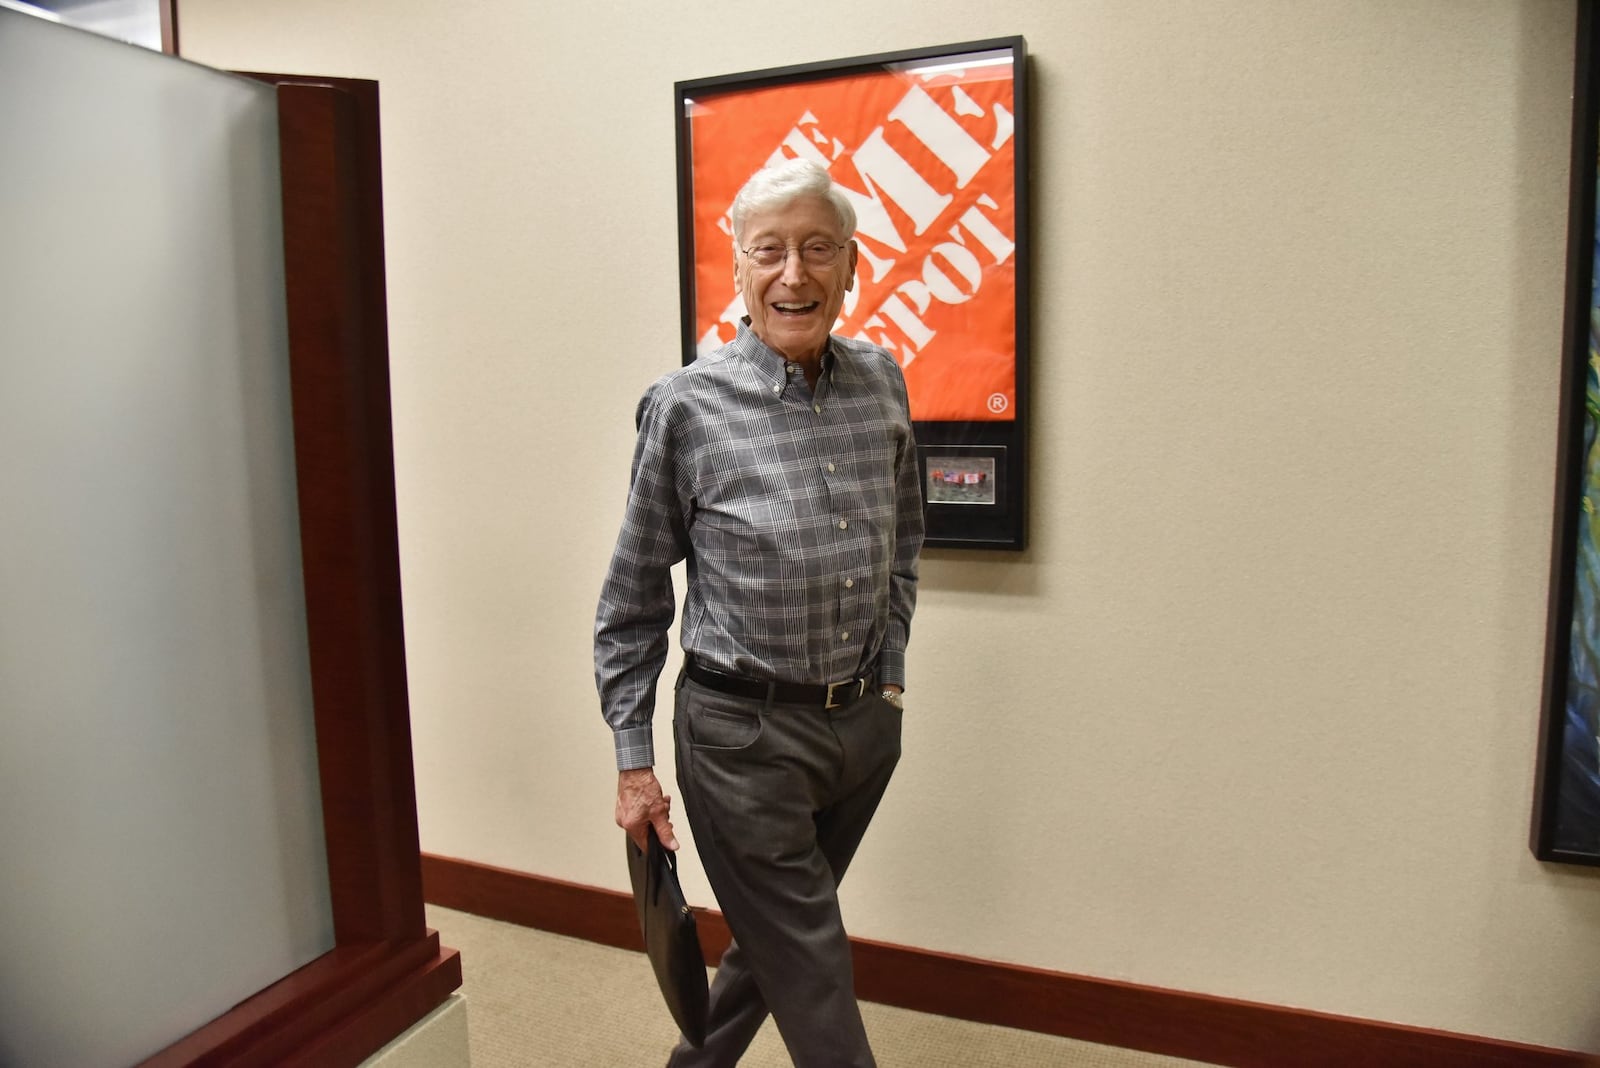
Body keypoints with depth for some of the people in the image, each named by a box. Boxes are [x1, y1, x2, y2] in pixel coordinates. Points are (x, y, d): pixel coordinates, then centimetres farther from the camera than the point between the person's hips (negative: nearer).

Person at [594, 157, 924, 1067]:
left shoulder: (882, 383, 0)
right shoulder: (687, 407, -13)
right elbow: (633, 602, -5)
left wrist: (890, 672, 11)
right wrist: (634, 761, -4)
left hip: (867, 722, 5)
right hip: (744, 734, -5)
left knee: (776, 940, 24)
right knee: (814, 976, 6)